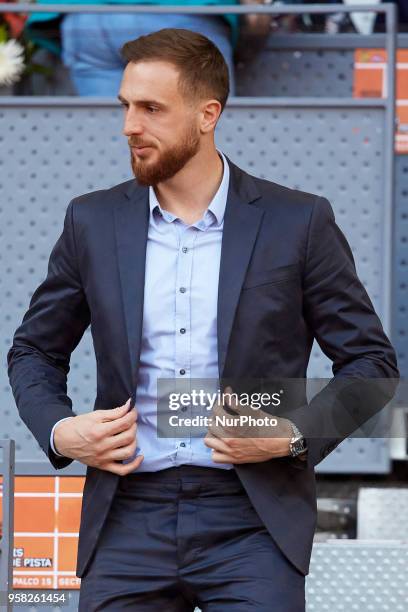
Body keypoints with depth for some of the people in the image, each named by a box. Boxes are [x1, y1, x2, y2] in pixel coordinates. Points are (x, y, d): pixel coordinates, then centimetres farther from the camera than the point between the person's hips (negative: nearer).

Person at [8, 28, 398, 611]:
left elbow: (372, 364, 4)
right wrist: (58, 430, -2)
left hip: (251, 520, -2)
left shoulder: (297, 223, -1)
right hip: (130, 515, 2)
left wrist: (294, 434, -12)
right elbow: (33, 351, 18)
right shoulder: (94, 222, 7)